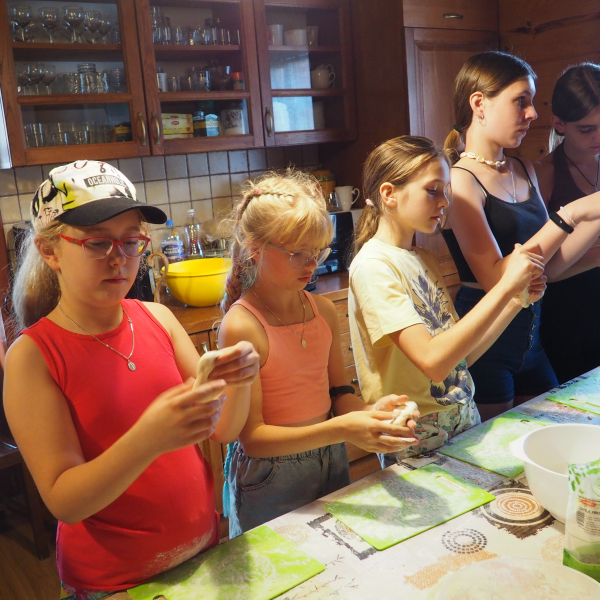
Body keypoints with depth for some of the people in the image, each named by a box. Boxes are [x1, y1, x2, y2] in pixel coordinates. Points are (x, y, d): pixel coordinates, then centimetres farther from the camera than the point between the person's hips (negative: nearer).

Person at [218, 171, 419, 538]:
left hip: (332, 464, 6)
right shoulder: (241, 327, -22)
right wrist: (341, 430, -31)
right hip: (270, 480, -6)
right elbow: (253, 437, -22)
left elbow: (337, 392, 5)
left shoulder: (324, 311, -3)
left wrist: (370, 411, -17)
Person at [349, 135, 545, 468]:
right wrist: (505, 287, -27)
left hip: (465, 422, 7)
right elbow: (433, 361, -30)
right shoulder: (372, 265, -18)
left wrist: (516, 301, -3)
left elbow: (461, 356, 7)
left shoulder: (424, 259, 9)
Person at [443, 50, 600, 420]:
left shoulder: (525, 172, 10)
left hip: (530, 336, 7)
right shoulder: (460, 180, -14)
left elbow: (550, 267, 9)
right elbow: (495, 279, -22)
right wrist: (570, 215, -22)